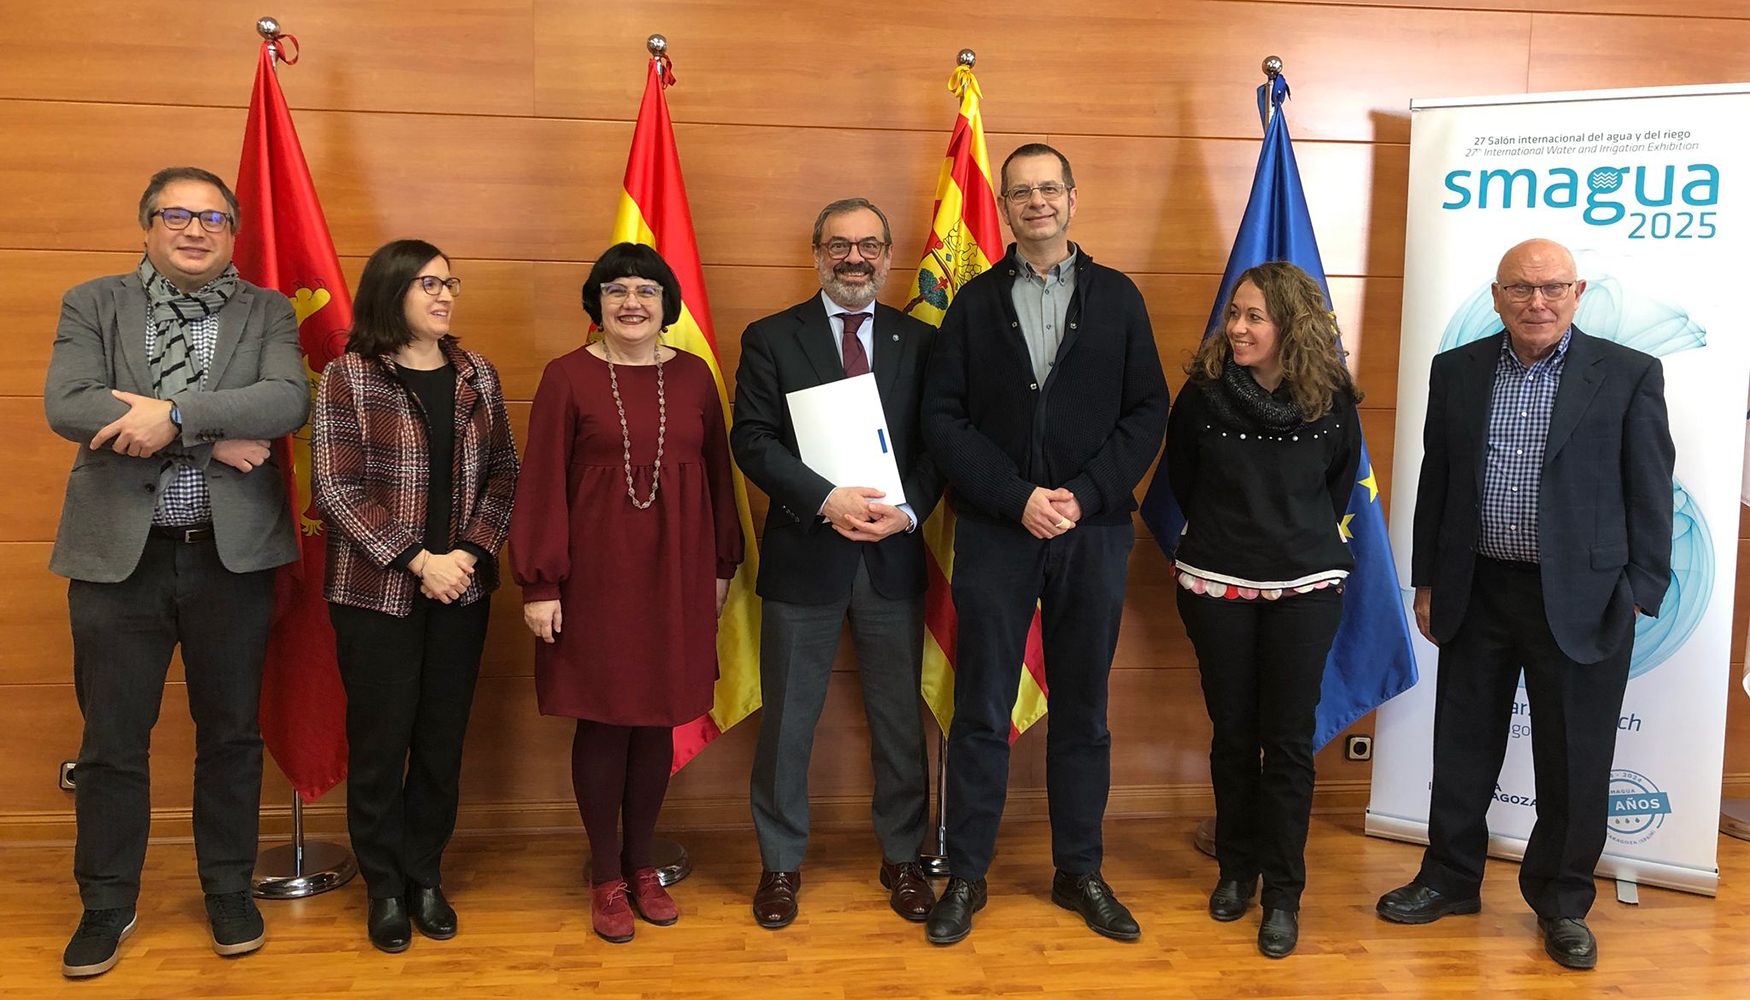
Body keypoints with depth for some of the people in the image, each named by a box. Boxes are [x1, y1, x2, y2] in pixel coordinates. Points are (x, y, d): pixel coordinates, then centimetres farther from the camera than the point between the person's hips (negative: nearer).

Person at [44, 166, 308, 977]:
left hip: (231, 552, 0)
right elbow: (67, 406, -12)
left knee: (230, 733, 11)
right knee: (111, 741, 9)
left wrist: (176, 413, -24)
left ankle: (228, 890, 28)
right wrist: (210, 440, -18)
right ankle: (107, 905, 26)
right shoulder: (92, 304, 5)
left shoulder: (266, 311, 5)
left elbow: (288, 400, -13)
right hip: (119, 552, 0)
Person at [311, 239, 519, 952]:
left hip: (461, 591, 4)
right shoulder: (349, 376, -5)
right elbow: (335, 488, -11)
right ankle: (385, 888, 22)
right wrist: (418, 560, -15)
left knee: (443, 740, 10)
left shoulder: (476, 375, 7)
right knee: (380, 743, 6)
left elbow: (503, 471, 5)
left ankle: (425, 877, 26)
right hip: (377, 592, -3)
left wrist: (470, 552, -9)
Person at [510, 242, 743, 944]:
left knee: (658, 717, 9)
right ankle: (607, 877, 19)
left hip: (675, 574, 3)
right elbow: (542, 484, -4)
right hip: (595, 575, -3)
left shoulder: (693, 377, 7)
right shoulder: (567, 378, -2)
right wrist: (539, 584, -7)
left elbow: (717, 472, 11)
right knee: (602, 720, 4)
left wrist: (722, 566, 11)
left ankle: (642, 865, 25)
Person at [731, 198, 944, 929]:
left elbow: (938, 443, 3)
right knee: (787, 722, 9)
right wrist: (827, 500, -21)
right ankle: (780, 864, 25)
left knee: (900, 719, 11)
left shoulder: (919, 342, 7)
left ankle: (902, 858, 28)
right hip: (803, 556, -1)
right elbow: (752, 439, -9)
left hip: (894, 558, 2)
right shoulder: (770, 339, 1)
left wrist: (909, 510, -15)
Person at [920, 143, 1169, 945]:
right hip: (995, 532, -1)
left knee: (1083, 712, 10)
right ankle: (966, 875, 17)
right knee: (981, 713, 5)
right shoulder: (975, 301, 6)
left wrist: (1084, 495, -10)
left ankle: (1079, 872, 24)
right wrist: (1017, 497, -12)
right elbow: (943, 416, -1)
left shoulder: (1117, 297, 7)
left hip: (1092, 532, 1)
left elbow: (1147, 411, 2)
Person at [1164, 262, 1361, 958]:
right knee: (1232, 735, 11)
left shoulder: (1330, 399, -6)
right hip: (1216, 585, 0)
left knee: (1287, 742, 3)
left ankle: (1283, 892, 15)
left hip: (1305, 587, 0)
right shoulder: (1205, 391, -7)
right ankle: (1236, 867, 29)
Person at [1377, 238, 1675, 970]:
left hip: (1580, 600, -2)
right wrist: (1427, 581, 8)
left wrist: (1639, 594, -6)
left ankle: (1561, 902, 27)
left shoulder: (1629, 375, -5)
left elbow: (1649, 494, -3)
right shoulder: (1456, 370, 3)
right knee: (1462, 746, 13)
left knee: (1574, 760, 8)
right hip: (1476, 594, 3)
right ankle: (1451, 878, 31)